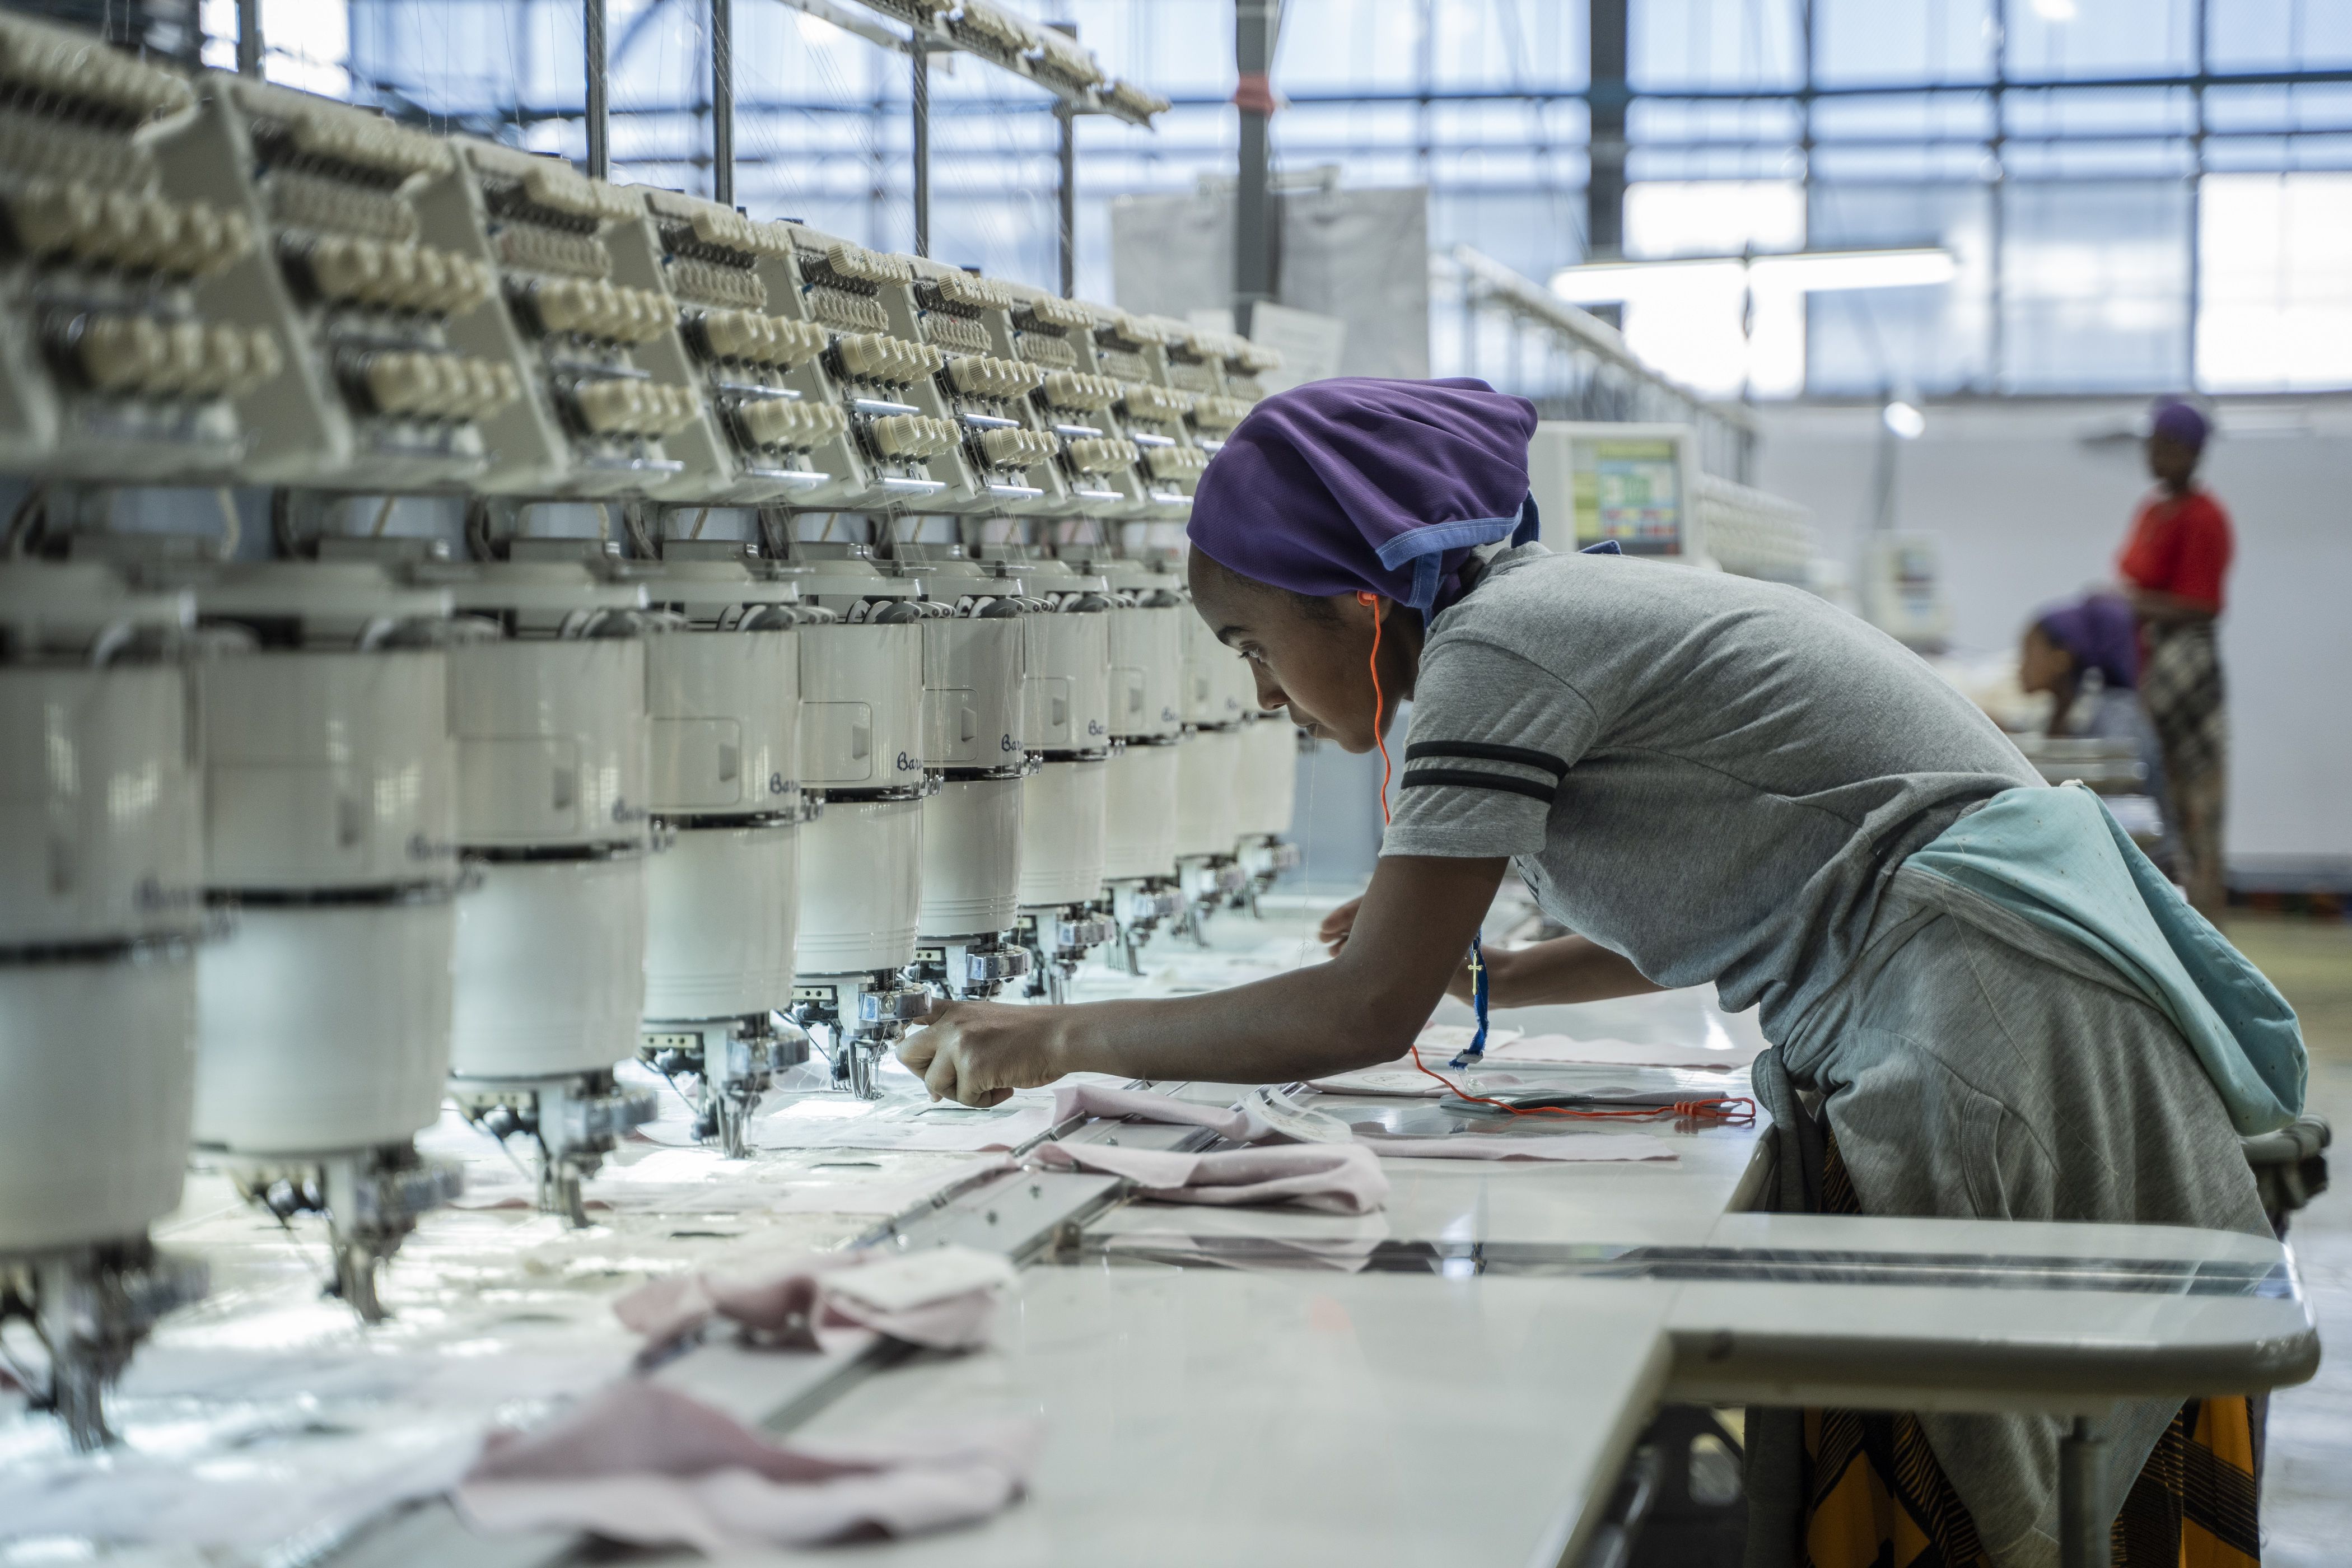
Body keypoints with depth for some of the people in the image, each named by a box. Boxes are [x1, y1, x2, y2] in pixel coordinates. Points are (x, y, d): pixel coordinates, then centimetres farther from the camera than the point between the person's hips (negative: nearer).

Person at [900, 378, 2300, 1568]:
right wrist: (1487, 976, 26)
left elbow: (1369, 1013, -17)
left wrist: (1058, 1041, -8)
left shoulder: (1499, 641, -13)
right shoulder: (1574, 606, 16)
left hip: (1979, 1022, -10)